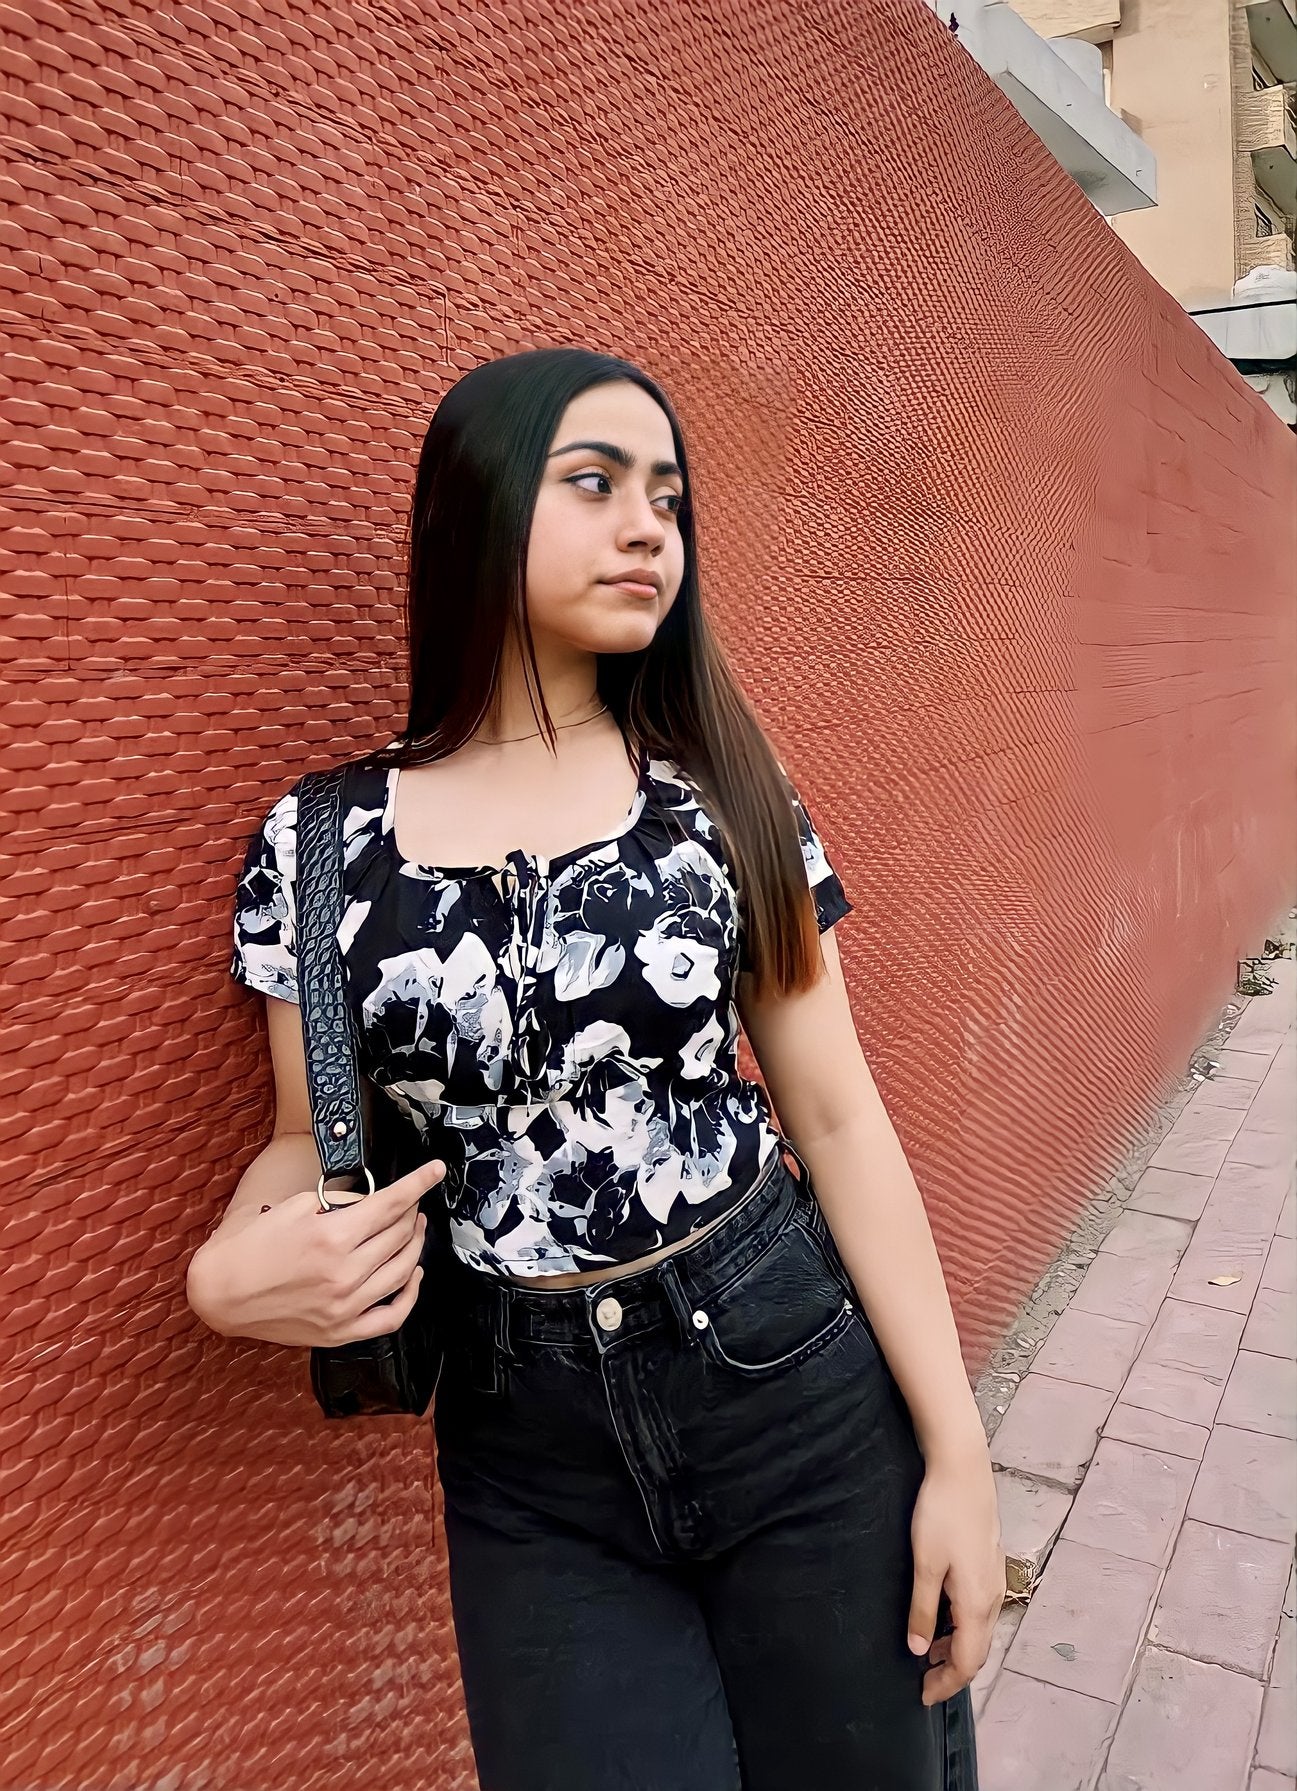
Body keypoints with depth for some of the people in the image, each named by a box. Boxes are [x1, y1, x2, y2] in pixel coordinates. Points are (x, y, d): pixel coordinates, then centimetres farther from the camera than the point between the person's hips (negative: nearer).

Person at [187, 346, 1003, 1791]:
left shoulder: (722, 789, -5)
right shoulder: (318, 845, -5)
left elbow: (838, 1119, -3)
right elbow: (315, 1138, 6)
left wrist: (958, 1452, -3)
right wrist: (230, 1268, -16)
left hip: (798, 1390, 1)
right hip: (532, 1464, 0)